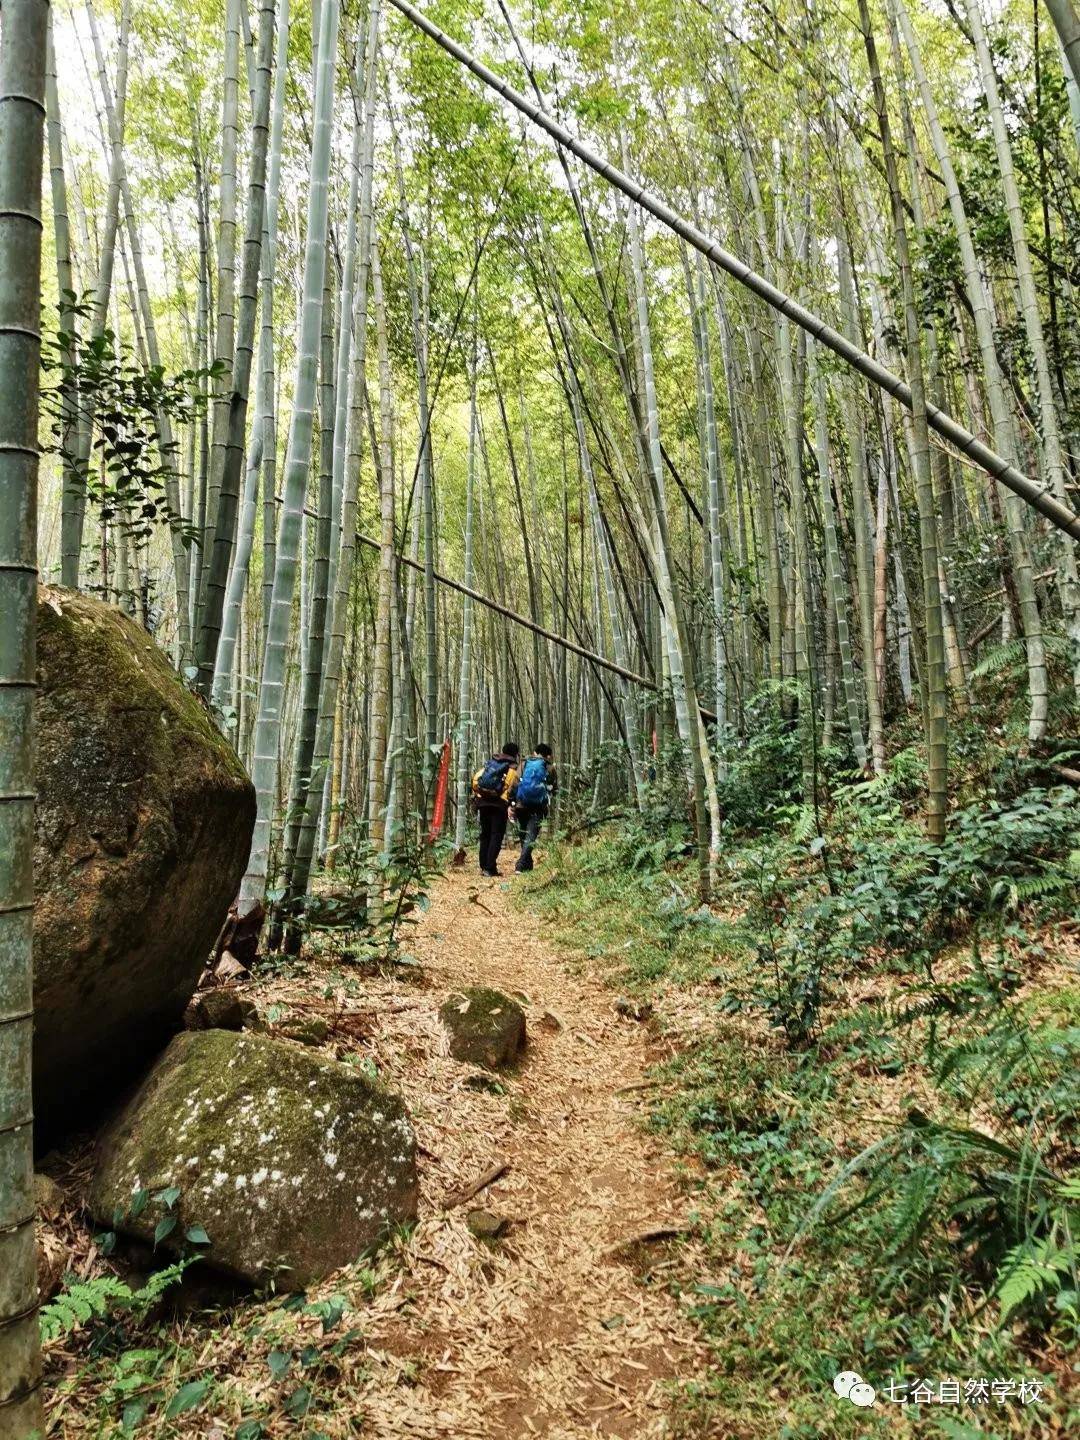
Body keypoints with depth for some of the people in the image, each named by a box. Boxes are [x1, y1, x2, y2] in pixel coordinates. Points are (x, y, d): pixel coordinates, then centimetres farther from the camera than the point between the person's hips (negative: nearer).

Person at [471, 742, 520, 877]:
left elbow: (476, 779, 14)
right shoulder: (512, 767, 5)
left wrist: (476, 797, 17)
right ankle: (490, 868, -8)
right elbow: (513, 786, -9)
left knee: (485, 834, 15)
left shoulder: (490, 763, 20)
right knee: (497, 835, -1)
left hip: (483, 802, 5)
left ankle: (483, 867, 17)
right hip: (499, 804, -5)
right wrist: (510, 804, -7)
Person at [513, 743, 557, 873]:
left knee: (524, 836, 17)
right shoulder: (549, 767, 7)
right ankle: (520, 865, -18)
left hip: (521, 805, 3)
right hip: (538, 807, -2)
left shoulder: (523, 764, 11)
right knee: (531, 837, -3)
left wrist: (511, 804, 2)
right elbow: (555, 788, 11)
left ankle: (528, 866, 24)